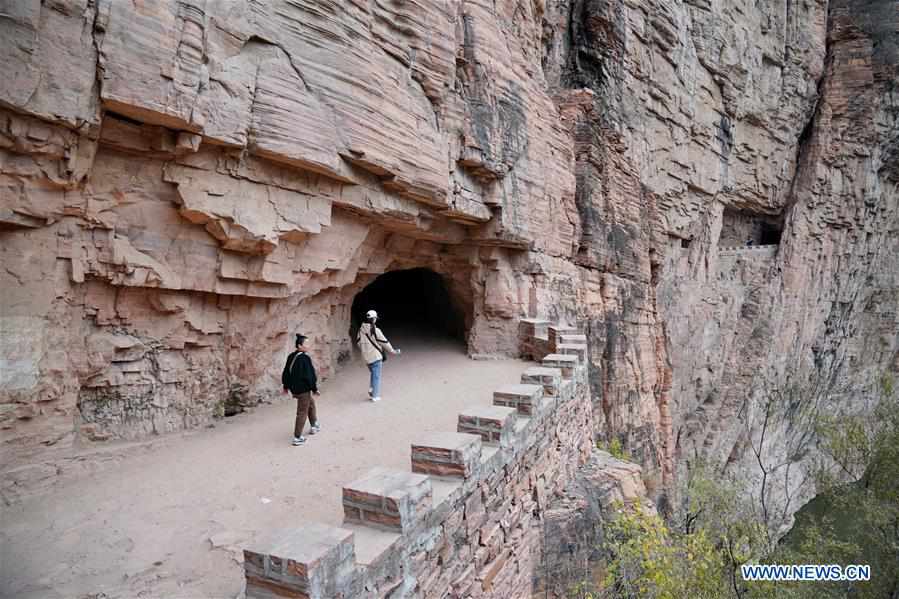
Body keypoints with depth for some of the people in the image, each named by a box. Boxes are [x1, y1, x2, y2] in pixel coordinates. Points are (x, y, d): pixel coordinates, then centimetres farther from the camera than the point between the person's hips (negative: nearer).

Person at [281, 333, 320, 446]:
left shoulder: (291, 357, 4)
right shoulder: (305, 358, -21)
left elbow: (286, 372, 12)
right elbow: (310, 375, -20)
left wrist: (286, 386, 23)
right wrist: (315, 388, -10)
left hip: (294, 388, 9)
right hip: (303, 389, -9)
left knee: (311, 404, 28)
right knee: (302, 412, 1)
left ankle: (314, 426, 42)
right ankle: (297, 438, 5)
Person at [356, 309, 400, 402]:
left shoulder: (361, 330, 1)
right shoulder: (375, 330, -18)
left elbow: (358, 342, 10)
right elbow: (384, 342, -10)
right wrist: (392, 350, 3)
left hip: (366, 357, 6)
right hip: (375, 356, -6)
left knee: (373, 374, 24)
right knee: (376, 376, 4)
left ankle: (371, 391, 19)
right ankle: (375, 396, 8)